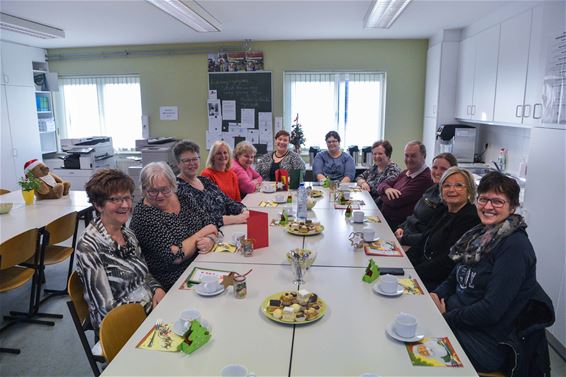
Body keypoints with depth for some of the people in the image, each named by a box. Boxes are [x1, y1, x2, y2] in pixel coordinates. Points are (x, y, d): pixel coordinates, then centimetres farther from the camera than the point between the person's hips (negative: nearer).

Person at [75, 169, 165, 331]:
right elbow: (107, 309, -16)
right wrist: (150, 306, -16)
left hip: (152, 308, 7)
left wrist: (157, 289, -3)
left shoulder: (128, 234, 5)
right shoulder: (88, 247, -16)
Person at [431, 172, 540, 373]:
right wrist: (437, 295, -4)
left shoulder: (515, 246, -18)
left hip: (484, 344, -7)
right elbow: (455, 278, 15)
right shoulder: (481, 234, 7)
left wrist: (446, 317, -14)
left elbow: (491, 311, -22)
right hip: (453, 320, 7)